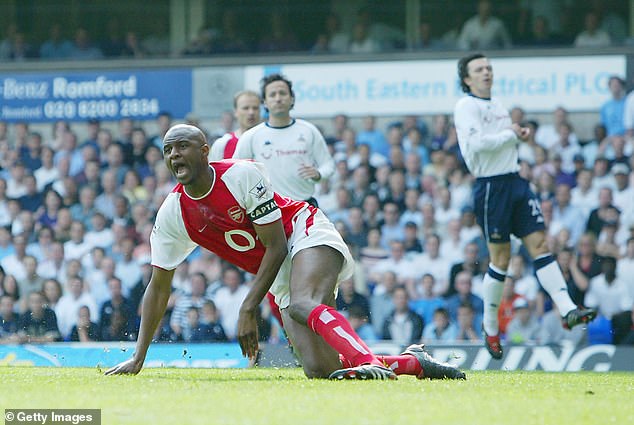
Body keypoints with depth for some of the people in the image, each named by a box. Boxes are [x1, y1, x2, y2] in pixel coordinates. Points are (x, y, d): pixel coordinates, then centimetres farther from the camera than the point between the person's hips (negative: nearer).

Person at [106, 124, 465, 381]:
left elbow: (276, 246, -14)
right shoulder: (172, 215, -2)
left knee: (303, 306, -40)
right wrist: (138, 358, 6)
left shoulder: (242, 176, -17)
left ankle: (368, 363, -53)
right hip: (278, 277, 5)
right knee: (320, 371, -17)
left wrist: (248, 309, -19)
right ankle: (415, 362, -4)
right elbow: (159, 288, 7)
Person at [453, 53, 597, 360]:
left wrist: (520, 136, 10)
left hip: (515, 181, 7)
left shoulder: (498, 106, 19)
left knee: (539, 244, -5)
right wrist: (511, 135, -11)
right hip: (491, 187, -7)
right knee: (501, 258, -3)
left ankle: (568, 311, -14)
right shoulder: (466, 107, -7)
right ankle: (490, 328, 11)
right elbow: (476, 142, -22)